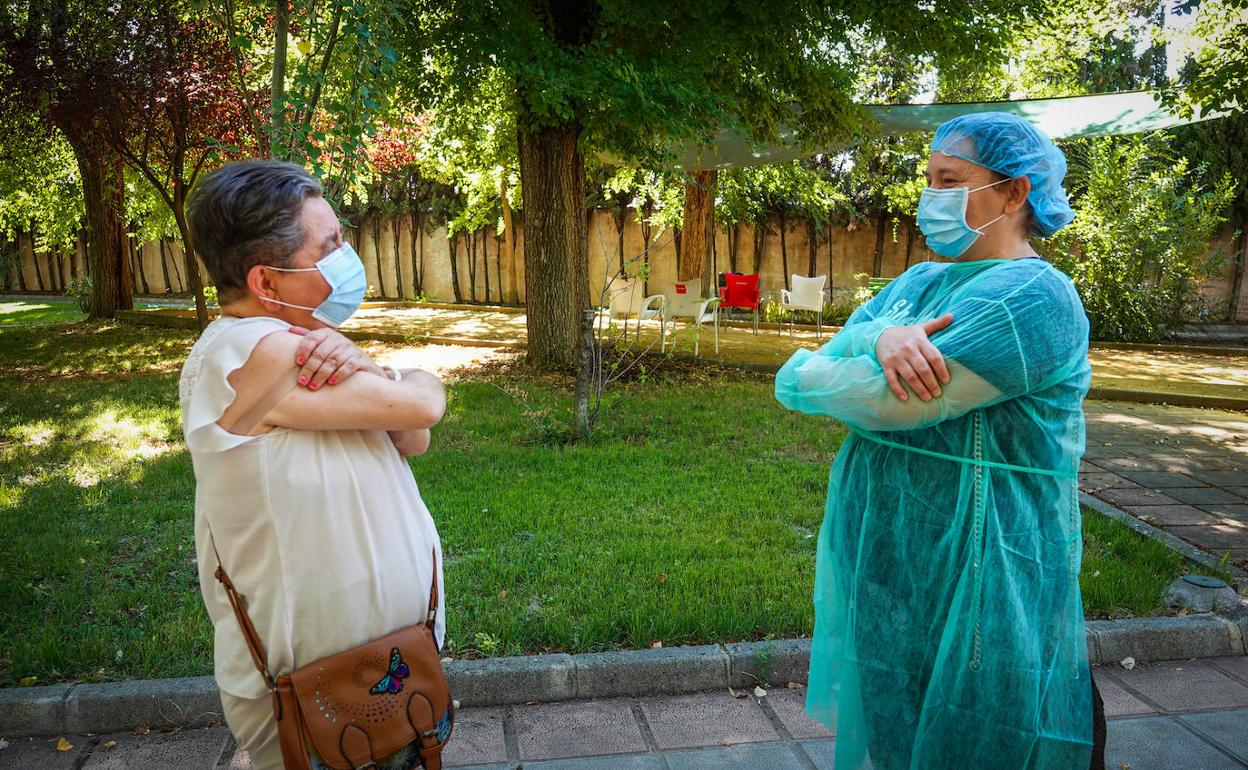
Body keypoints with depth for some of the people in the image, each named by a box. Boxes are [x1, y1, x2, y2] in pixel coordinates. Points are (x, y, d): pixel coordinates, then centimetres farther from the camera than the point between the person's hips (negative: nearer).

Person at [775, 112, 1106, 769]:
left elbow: (885, 401, -26)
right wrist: (882, 336, -23)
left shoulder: (1030, 296, -19)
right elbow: (832, 352, -1)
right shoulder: (918, 282, 10)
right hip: (881, 562, 8)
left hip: (971, 583, -7)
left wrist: (798, 379, -8)